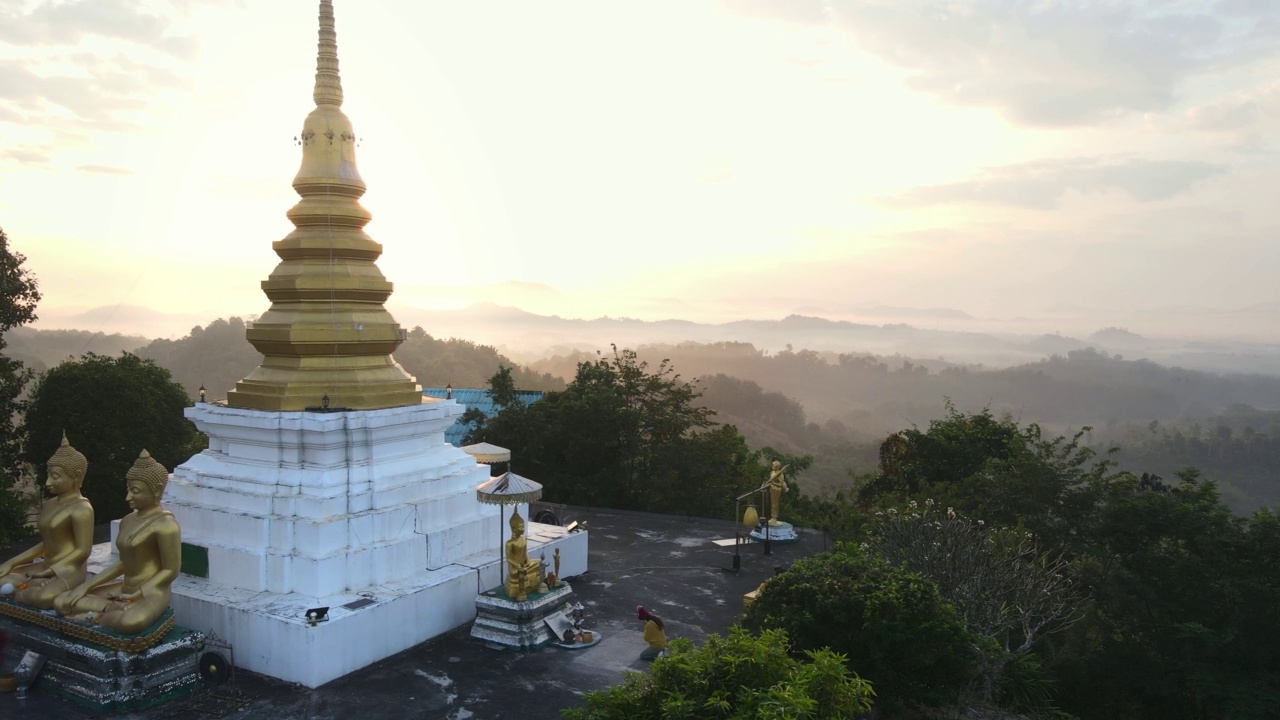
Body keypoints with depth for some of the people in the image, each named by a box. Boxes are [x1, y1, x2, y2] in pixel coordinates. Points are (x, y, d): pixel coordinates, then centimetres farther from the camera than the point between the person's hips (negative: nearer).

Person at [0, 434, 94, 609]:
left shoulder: (81, 508, -15)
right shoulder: (48, 505, 12)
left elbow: (83, 551, -17)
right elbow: (46, 543, 18)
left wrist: (48, 572, -18)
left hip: (69, 571, -8)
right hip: (46, 567, 8)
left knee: (43, 597, -35)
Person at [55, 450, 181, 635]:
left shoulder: (165, 524, -17)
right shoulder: (128, 520, 10)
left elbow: (171, 570, -16)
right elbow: (124, 563, 17)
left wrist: (137, 595, -20)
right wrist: (85, 587, 9)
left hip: (151, 593, -9)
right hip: (124, 589, 9)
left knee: (129, 622, -41)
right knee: (62, 602, 4)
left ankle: (97, 617, -11)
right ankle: (112, 609, -10)